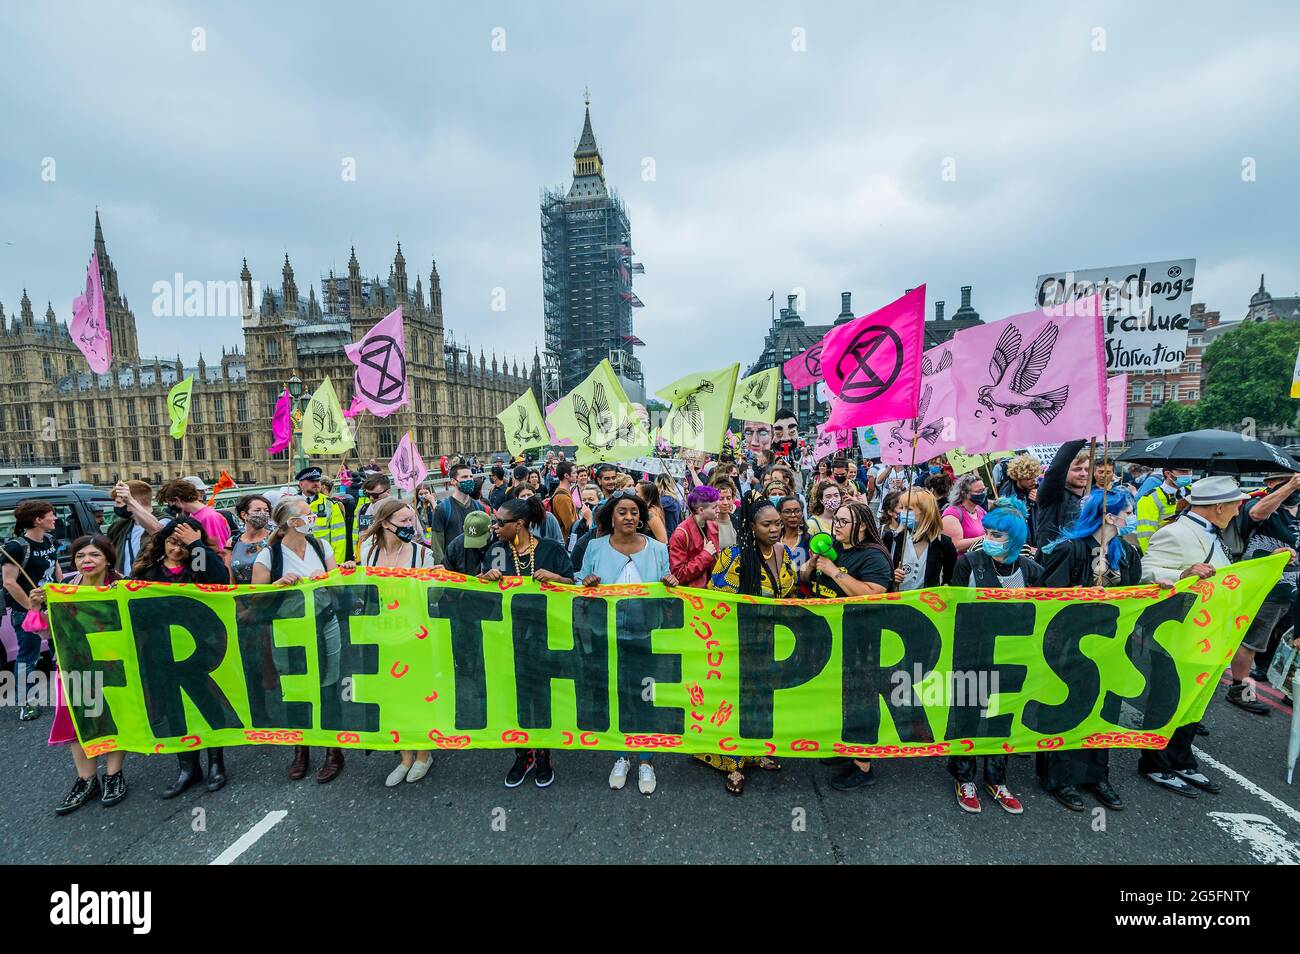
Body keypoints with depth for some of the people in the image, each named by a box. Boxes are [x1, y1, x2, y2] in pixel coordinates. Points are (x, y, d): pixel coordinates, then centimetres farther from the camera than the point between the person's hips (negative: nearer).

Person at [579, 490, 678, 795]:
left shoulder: (657, 548, 0)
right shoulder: (595, 547, -3)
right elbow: (582, 589, 5)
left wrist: (670, 585, -14)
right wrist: (587, 585, -17)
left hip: (648, 636, 0)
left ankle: (646, 761, 29)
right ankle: (621, 758, 34)